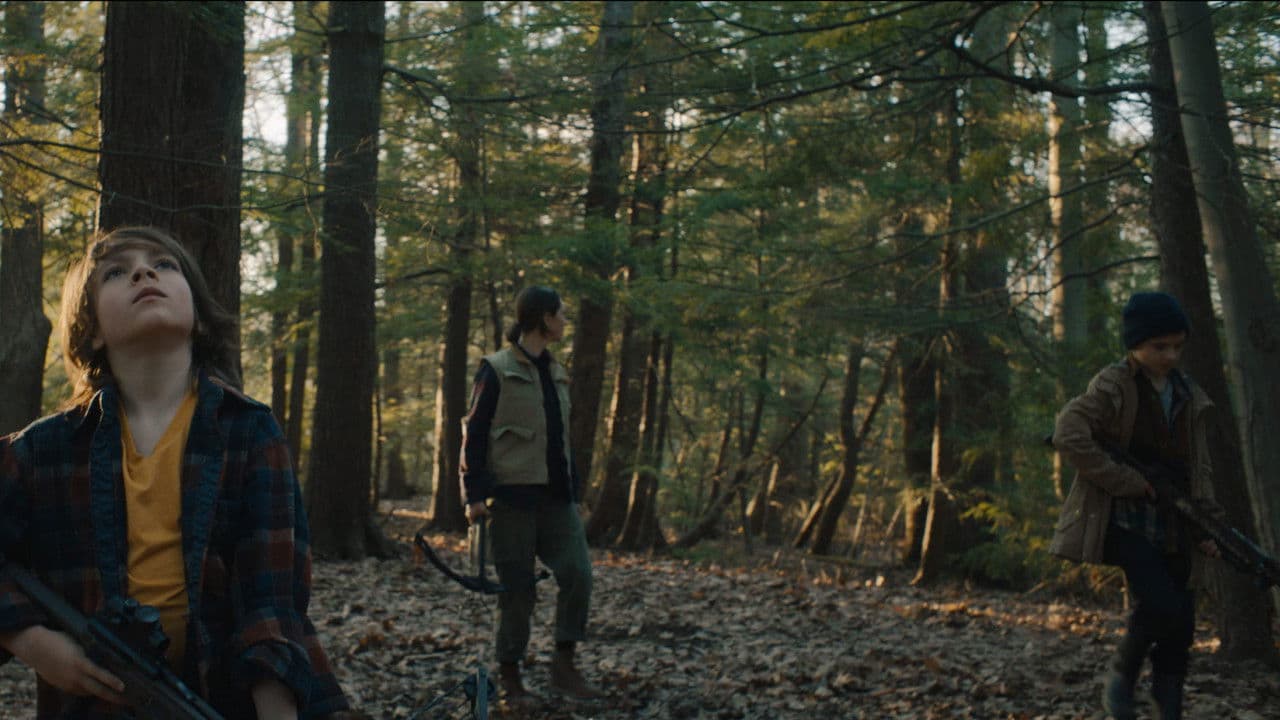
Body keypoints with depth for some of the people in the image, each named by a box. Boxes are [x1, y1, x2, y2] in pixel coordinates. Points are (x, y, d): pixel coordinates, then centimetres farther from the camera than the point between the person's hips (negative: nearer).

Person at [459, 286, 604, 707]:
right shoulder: (497, 370, -4)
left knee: (578, 574, -9)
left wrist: (573, 489, 19)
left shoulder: (555, 373, 16)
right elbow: (474, 434, -6)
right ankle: (510, 678, 13)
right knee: (518, 589, -1)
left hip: (556, 497, 6)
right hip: (513, 496, -6)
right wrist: (475, 494, -12)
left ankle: (564, 667, 3)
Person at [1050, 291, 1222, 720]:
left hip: (1171, 524, 6)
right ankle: (1122, 677, 4)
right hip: (1124, 519, -6)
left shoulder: (1188, 395, 11)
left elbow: (1199, 467, 15)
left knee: (1181, 620, 5)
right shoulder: (1113, 387, -9)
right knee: (1162, 603, -22)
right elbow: (1068, 436, -21)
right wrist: (1127, 482, -19)